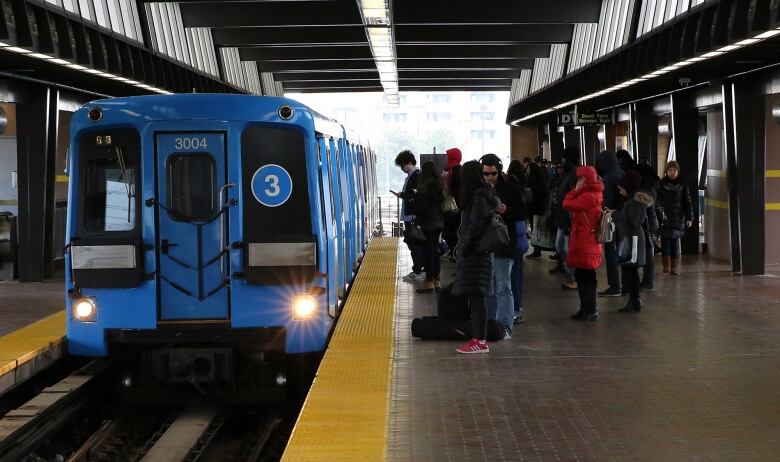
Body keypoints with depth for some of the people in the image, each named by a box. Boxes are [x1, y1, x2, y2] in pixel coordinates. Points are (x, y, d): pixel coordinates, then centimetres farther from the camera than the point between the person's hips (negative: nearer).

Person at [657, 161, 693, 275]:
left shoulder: (682, 185, 6)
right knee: (665, 241, -2)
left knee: (675, 241, 0)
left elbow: (687, 202, 5)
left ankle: (675, 266, 4)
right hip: (664, 218, 0)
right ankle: (666, 265, 2)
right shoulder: (661, 184, 4)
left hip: (678, 218, 0)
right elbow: (656, 201, 3)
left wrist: (689, 218, -2)